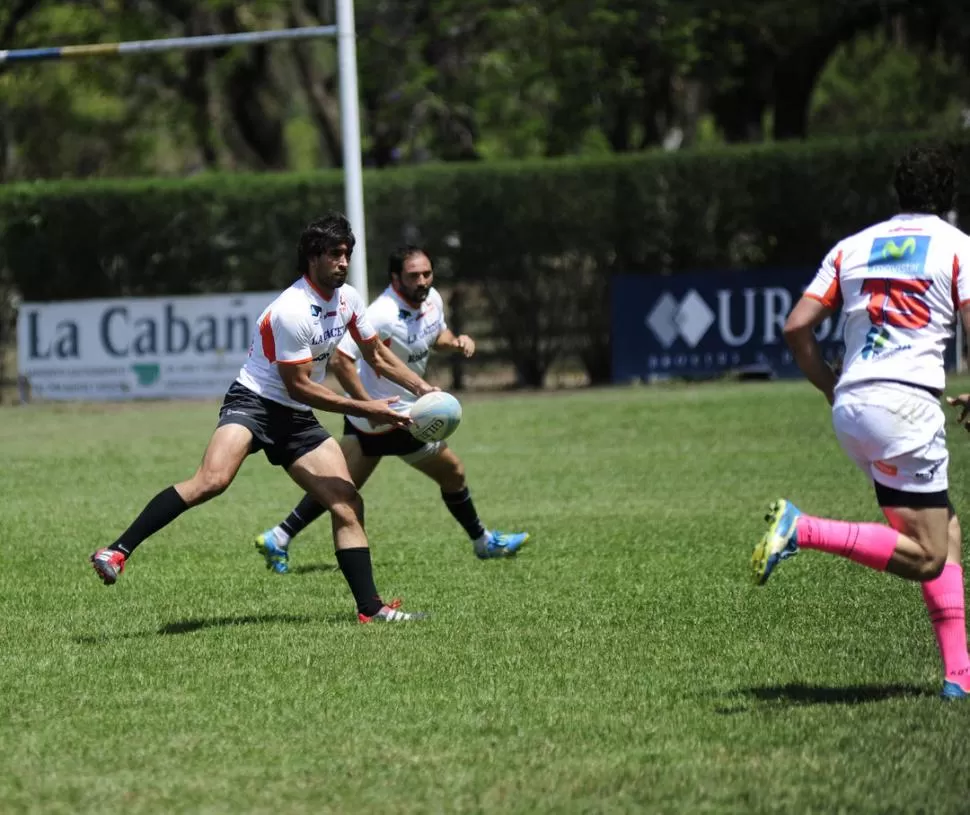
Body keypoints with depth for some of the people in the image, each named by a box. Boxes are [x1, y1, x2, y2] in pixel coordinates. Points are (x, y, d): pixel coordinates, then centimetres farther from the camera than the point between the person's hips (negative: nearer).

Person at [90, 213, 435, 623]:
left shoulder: (348, 298, 6)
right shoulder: (292, 311, -21)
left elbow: (377, 355, 22)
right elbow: (299, 386, -18)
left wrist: (423, 388, 12)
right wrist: (365, 409, -16)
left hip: (297, 419, 8)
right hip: (253, 403, -8)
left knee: (348, 505, -2)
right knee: (212, 480, -32)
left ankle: (370, 607, 4)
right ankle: (117, 552, -31)